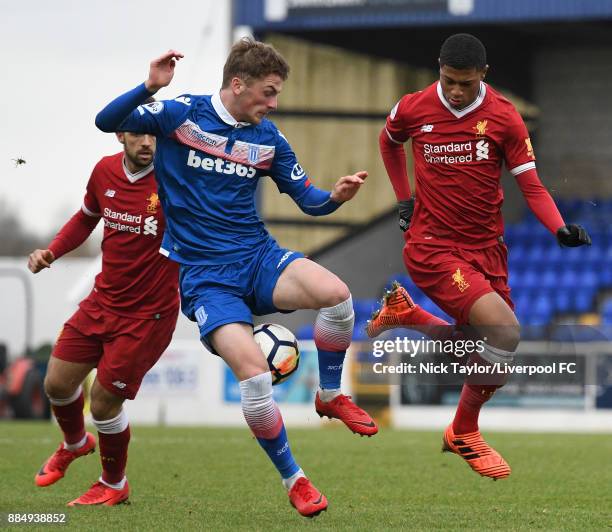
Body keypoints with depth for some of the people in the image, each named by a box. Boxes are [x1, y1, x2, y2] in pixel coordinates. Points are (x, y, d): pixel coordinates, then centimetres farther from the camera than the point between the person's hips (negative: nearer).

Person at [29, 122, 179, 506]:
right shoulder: (105, 172, -2)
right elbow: (87, 217, 18)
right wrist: (51, 252, 5)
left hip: (147, 314, -5)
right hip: (102, 301, 6)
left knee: (104, 403, -3)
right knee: (58, 383, 9)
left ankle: (114, 485, 25)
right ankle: (75, 444, 45)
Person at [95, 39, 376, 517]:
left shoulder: (268, 137, 7)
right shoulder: (181, 114, -4)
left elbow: (308, 199, 12)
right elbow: (107, 122, -10)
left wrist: (335, 197, -11)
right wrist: (150, 87, -26)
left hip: (258, 258, 4)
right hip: (203, 276, -3)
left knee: (336, 293, -28)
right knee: (252, 369, -26)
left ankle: (330, 396, -1)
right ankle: (293, 480, -5)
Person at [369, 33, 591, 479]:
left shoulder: (503, 116, -6)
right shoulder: (413, 109, -6)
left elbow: (531, 185, -5)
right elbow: (389, 141, 18)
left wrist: (561, 229, -22)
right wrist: (405, 199, 12)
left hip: (486, 248, 4)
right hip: (431, 246, -4)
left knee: (495, 354, 5)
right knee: (505, 331, -21)